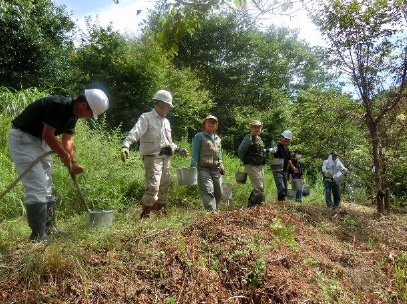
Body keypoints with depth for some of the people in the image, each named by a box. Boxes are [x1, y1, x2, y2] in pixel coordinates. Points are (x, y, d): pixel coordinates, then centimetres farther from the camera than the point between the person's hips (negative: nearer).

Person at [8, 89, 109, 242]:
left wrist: (73, 162, -3)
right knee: (36, 187, -12)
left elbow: (67, 139, 7)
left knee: (46, 187, 12)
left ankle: (50, 228, 21)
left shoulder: (72, 113, 2)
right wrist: (65, 156, -13)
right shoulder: (58, 105, -27)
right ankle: (38, 236, -4)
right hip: (22, 138, -10)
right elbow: (47, 135, -25)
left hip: (39, 140, 10)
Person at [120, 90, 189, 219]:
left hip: (165, 158, 8)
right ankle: (144, 216, -3)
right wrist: (125, 146, -38)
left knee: (163, 188, 11)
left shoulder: (166, 121, 18)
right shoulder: (146, 118, -6)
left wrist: (178, 149, 22)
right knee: (153, 187, -15)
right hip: (152, 158, -8)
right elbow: (134, 133, -23)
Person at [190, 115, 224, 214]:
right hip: (204, 169, -6)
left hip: (216, 170, 7)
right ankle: (212, 211, -21)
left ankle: (215, 210, 21)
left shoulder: (218, 138, 21)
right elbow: (195, 153, -3)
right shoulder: (199, 136, 2)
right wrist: (193, 166, -12)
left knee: (218, 193, 7)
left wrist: (221, 165, 15)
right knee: (208, 192, -17)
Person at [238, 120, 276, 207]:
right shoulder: (248, 138, -11)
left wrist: (269, 150, 21)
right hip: (252, 166, -9)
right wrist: (244, 162, -8)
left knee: (261, 188, 14)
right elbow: (240, 151, -16)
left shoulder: (259, 139, 16)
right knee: (258, 188, -14)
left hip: (260, 166, 9)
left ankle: (250, 204, 25)